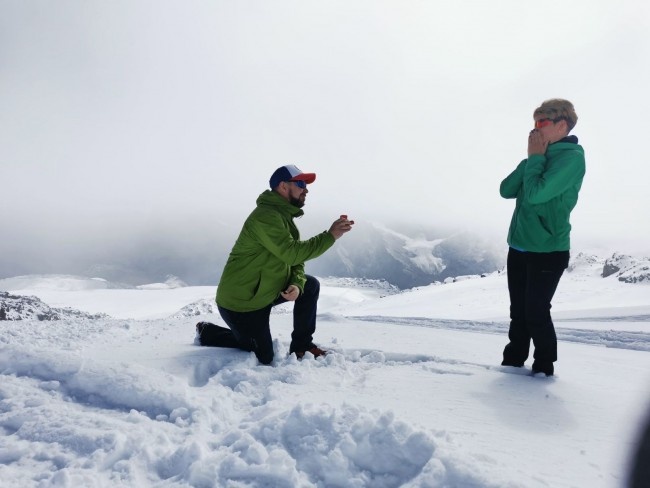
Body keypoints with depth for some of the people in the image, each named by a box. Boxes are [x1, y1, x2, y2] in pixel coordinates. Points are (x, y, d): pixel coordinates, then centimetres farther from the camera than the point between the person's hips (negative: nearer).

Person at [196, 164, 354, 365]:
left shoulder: (285, 216, 9)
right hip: (239, 303, -9)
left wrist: (297, 284, -15)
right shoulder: (266, 215, -24)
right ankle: (208, 332, 15)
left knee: (310, 285, 3)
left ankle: (301, 345, 12)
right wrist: (330, 235, -28)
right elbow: (292, 253, -32)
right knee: (264, 358, 0)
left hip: (263, 291, 9)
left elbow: (295, 260, 5)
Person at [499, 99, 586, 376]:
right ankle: (513, 363, 25)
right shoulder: (542, 156, 14)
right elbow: (507, 190, 5)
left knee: (536, 313, -3)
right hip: (519, 247, 8)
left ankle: (543, 369, 14)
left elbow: (536, 193, -24)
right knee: (518, 311, 13)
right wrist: (531, 159, -4)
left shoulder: (572, 156, -11)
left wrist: (535, 158, -11)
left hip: (547, 251, -7)